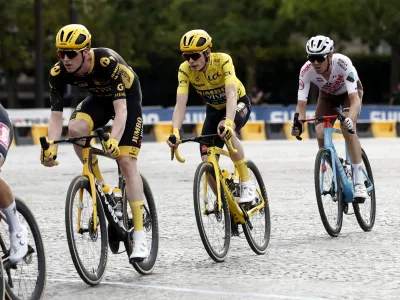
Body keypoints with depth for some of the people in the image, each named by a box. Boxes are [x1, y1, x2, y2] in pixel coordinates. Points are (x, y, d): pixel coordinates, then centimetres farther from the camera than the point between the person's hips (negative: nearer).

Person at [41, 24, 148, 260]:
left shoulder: (108, 62, -37)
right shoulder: (58, 73, -24)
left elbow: (121, 109, -41)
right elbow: (56, 115, -24)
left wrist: (114, 140, -56)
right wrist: (51, 147, -39)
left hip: (127, 99, -4)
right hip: (99, 99, 4)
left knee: (127, 162, -15)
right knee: (75, 129, -28)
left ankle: (140, 237, -12)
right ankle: (104, 191, -10)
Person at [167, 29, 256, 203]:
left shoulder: (223, 60, -32)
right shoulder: (185, 70, -23)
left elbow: (231, 94, -43)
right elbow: (180, 103, -30)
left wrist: (228, 122, -59)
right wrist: (175, 131, -47)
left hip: (238, 104, -4)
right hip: (214, 109, 4)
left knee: (225, 130, -37)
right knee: (208, 161, -10)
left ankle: (247, 184, -25)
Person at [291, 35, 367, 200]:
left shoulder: (342, 63, -40)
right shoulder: (306, 70, -32)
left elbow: (355, 100, -44)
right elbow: (301, 103, -30)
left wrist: (350, 119, -63)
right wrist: (297, 123, -50)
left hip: (350, 91, -3)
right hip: (327, 95, 3)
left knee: (348, 129, -28)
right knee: (320, 133, -18)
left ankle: (359, 182, -23)